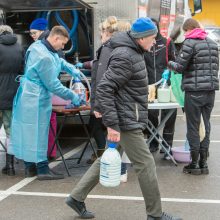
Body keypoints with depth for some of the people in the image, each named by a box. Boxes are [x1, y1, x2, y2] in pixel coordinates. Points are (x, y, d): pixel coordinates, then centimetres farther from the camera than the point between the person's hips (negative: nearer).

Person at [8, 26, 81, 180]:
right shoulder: (44, 57, -25)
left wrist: (72, 69, 7)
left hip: (28, 97, 10)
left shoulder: (38, 46, 6)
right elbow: (53, 85, -20)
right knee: (38, 133, -2)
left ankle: (30, 167, 23)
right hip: (36, 100, -10)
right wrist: (72, 96, -10)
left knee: (28, 132, 13)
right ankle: (42, 169, 8)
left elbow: (59, 60, 22)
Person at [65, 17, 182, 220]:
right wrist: (111, 124, -25)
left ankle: (77, 198, 24)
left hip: (128, 119, 10)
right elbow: (103, 89, -24)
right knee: (146, 164, -1)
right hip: (127, 121, -10)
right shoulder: (125, 57, -19)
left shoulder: (133, 52, 12)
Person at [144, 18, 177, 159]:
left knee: (169, 117, 2)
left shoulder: (167, 43, 5)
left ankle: (167, 147, 10)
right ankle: (153, 143, 21)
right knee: (151, 115, 6)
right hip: (150, 88, 1)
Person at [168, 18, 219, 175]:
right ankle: (203, 163, 15)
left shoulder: (190, 42, -7)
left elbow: (179, 67, -8)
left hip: (194, 91, -6)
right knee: (206, 126, 11)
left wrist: (171, 64, 11)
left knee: (193, 128, 2)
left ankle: (194, 164, 8)